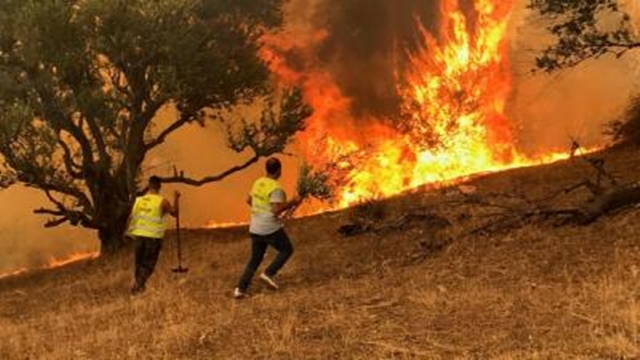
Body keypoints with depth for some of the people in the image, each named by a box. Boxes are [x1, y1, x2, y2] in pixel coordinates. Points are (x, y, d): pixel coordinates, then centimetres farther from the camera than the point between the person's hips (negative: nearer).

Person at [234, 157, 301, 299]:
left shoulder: (258, 182, 7)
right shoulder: (276, 188, -18)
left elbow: (249, 201, 19)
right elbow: (276, 210, -25)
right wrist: (292, 203, -14)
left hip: (255, 228, 7)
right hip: (271, 229, -7)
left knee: (255, 259, 16)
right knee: (287, 249, 16)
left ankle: (240, 289, 7)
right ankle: (269, 274, 4)